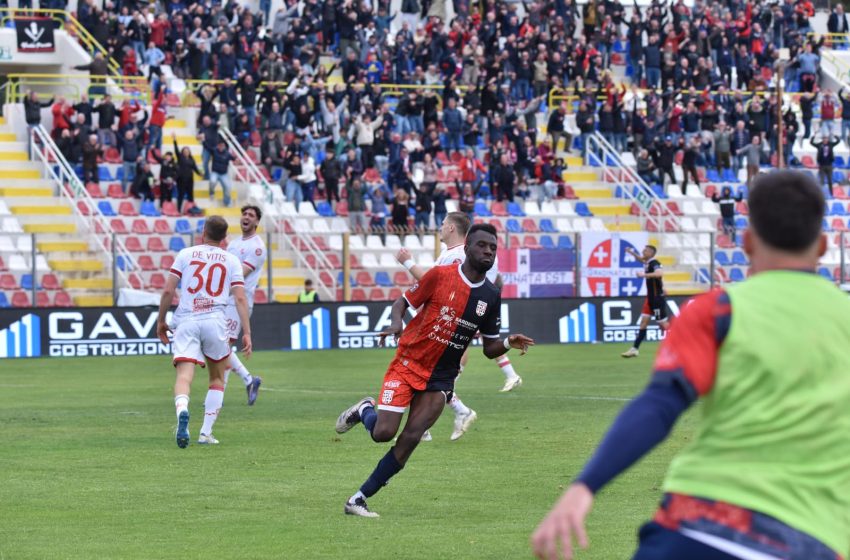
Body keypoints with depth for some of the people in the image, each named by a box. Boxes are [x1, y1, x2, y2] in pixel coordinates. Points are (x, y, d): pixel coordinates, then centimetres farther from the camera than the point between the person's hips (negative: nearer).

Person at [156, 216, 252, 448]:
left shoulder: (186, 254, 11)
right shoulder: (231, 260, 11)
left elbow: (168, 291, 4)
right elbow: (240, 298, 2)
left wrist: (161, 320, 15)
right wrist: (247, 333, 1)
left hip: (186, 322, -1)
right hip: (215, 322, 1)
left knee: (184, 375, -12)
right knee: (217, 378, 18)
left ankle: (182, 411, -43)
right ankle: (206, 433, 11)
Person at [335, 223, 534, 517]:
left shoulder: (491, 296, 3)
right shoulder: (441, 275, -9)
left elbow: (489, 348, 9)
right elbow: (403, 302, -1)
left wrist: (508, 343, -13)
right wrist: (396, 323, -22)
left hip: (441, 378, 3)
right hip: (408, 364, -3)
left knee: (409, 440, -11)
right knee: (383, 433, -14)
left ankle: (359, 499, -1)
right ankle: (364, 411, 24)